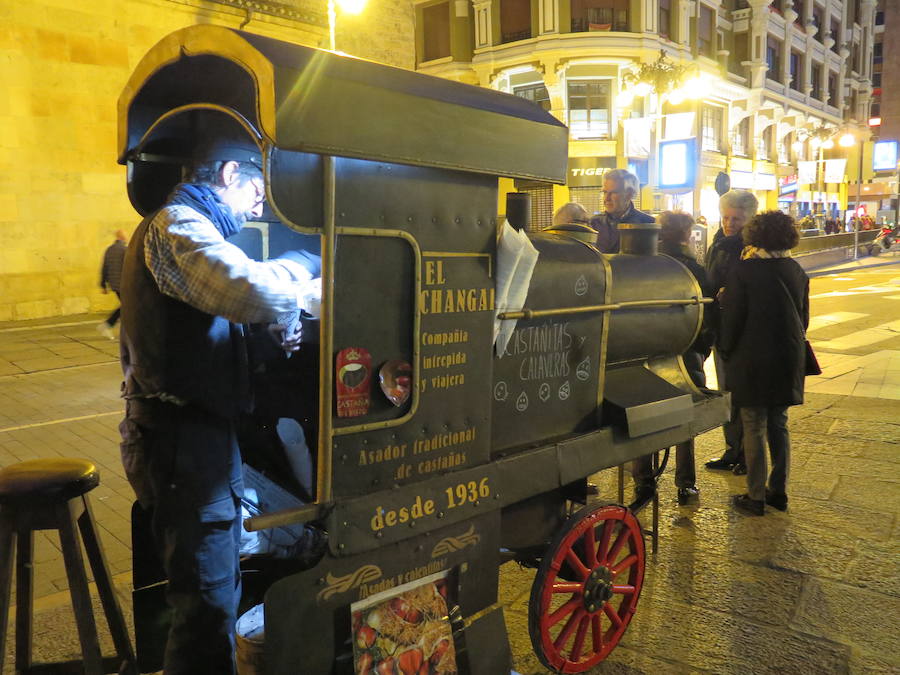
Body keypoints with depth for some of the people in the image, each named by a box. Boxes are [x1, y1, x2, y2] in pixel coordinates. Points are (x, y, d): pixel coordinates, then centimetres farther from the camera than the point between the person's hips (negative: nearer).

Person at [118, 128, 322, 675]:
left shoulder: (181, 225, 20)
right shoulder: (177, 225, -15)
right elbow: (256, 292, -34)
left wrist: (271, 337, 8)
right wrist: (299, 270, -12)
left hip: (194, 430, 11)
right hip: (183, 439, -11)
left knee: (217, 585, 23)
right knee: (208, 598, 0)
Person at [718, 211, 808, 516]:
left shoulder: (743, 270, -13)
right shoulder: (796, 271, 4)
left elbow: (732, 318, -11)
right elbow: (804, 317, 12)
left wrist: (726, 351, 4)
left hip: (752, 362, -5)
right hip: (789, 361, 5)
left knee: (754, 429, 3)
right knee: (778, 425, 16)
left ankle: (756, 497, 10)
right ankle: (778, 491, 24)